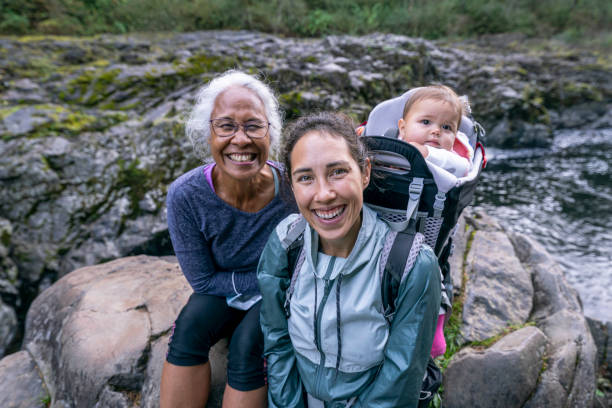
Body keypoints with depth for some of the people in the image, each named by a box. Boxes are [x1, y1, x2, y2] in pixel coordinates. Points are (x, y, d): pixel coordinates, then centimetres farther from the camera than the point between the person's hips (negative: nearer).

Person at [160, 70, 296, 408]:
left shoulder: (293, 189, -26)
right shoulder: (185, 196, -22)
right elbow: (203, 279, -13)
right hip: (222, 291, 2)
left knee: (247, 343, -26)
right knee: (191, 324, -25)